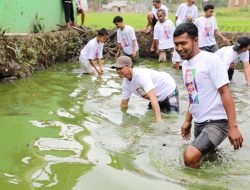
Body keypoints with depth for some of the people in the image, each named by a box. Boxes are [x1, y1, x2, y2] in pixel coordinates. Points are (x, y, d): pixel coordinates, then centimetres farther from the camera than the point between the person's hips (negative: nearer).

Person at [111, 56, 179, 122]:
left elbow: (152, 97, -46)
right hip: (158, 97, 8)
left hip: (169, 91, -8)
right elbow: (124, 104, 3)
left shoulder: (141, 75, -36)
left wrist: (158, 119, -53)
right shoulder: (125, 83, -10)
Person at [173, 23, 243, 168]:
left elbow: (225, 92, -18)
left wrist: (233, 127, -21)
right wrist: (188, 121, 20)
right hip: (199, 122, 8)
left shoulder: (211, 60, -15)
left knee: (190, 157, -24)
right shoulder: (185, 64, 8)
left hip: (216, 122, -8)